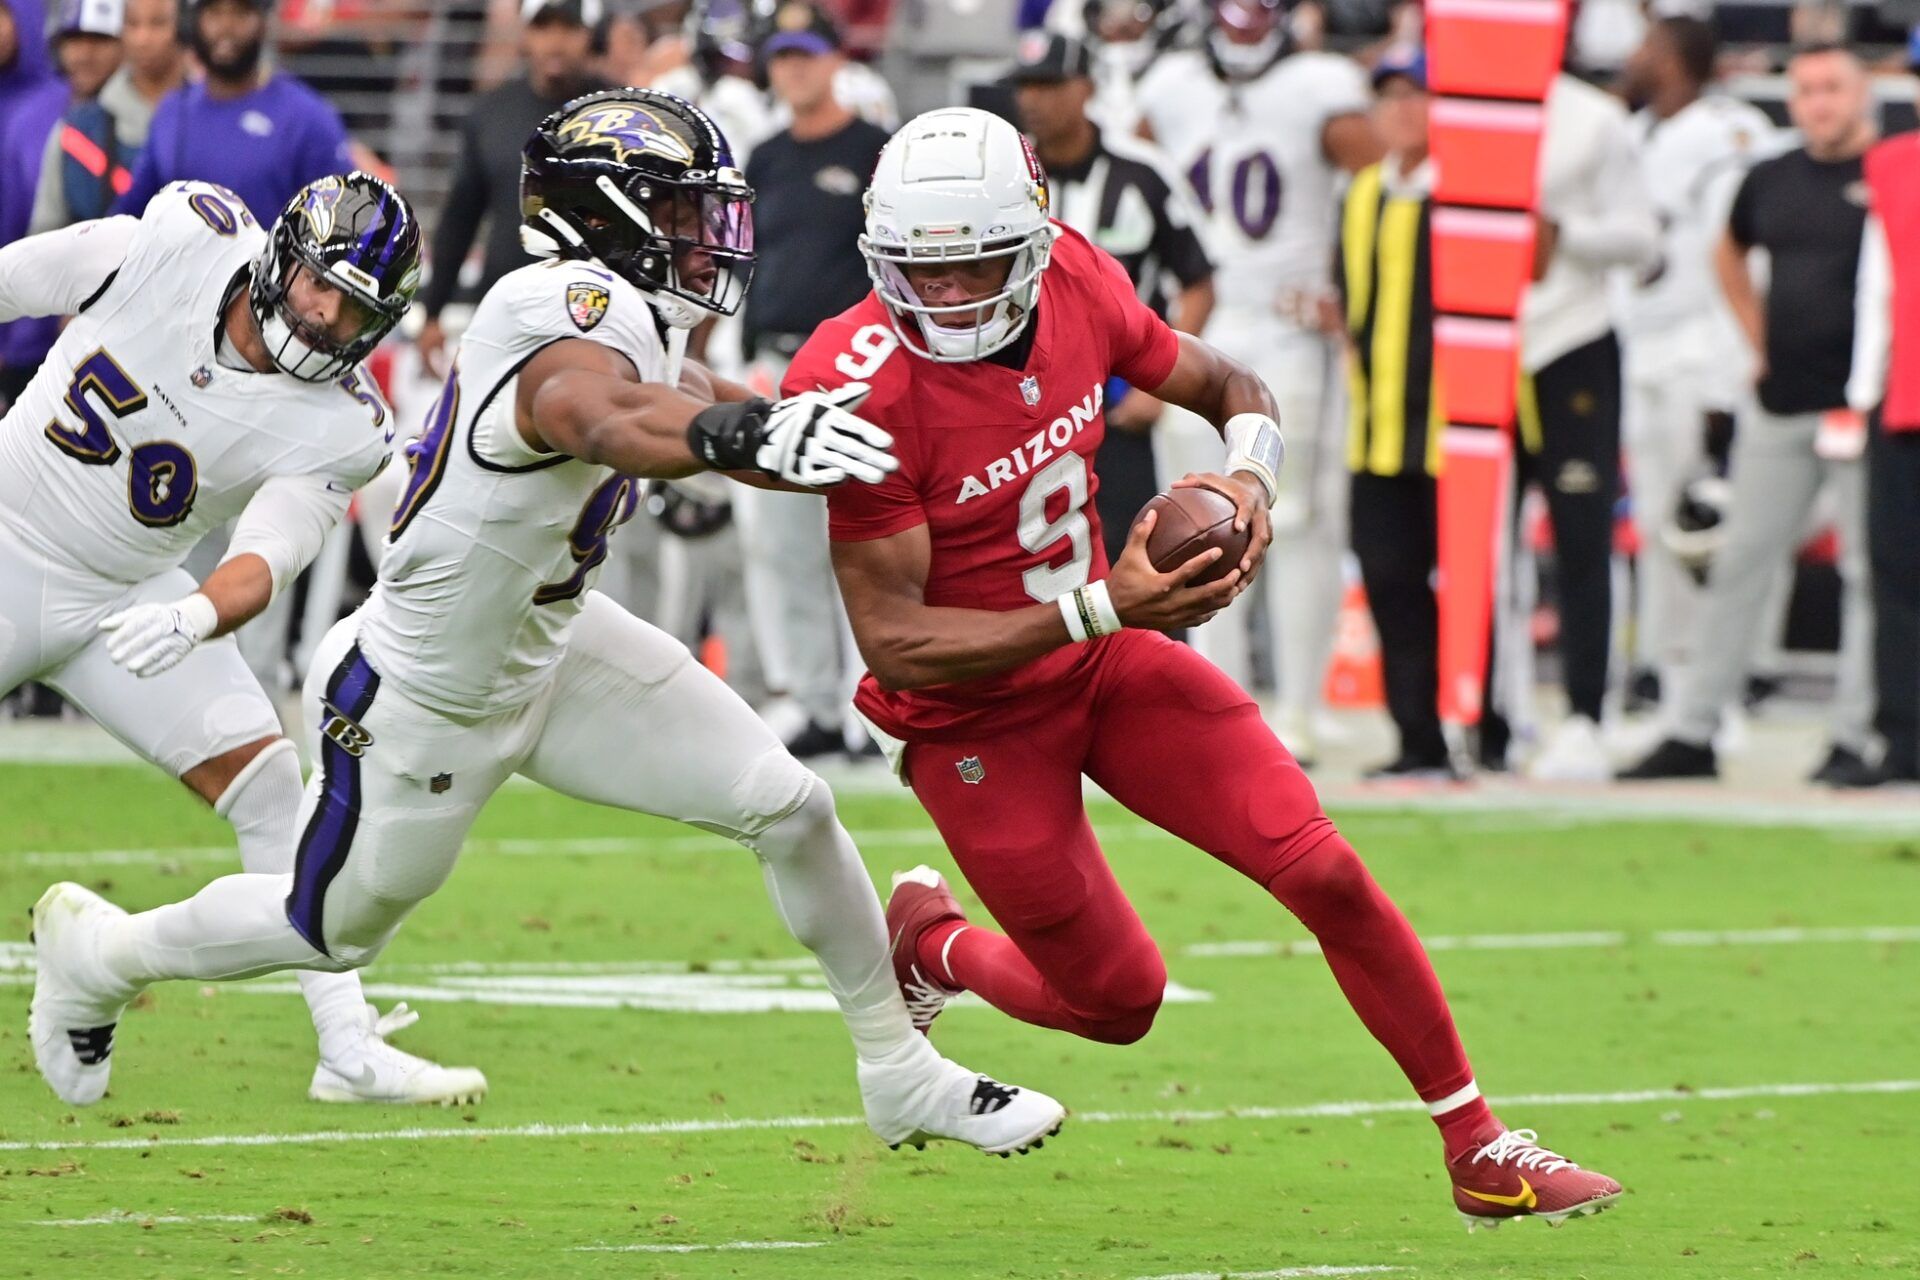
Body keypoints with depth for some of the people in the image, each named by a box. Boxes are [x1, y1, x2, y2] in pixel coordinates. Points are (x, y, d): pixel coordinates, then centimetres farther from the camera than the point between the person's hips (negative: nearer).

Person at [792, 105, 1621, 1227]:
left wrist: (1251, 479, -17)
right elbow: (895, 645, -26)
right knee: (1117, 1001, 5)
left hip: (1107, 656, 5)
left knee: (1325, 873, -7)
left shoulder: (1074, 286, -12)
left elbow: (1233, 389, 7)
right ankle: (932, 944, 37)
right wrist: (1103, 609, -32)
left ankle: (1479, 1149, 7)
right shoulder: (869, 394, -28)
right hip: (973, 721, -5)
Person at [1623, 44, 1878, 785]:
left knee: (1869, 571, -3)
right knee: (1741, 564, 7)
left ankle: (1853, 737, 1)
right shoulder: (1772, 182, 11)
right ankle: (1694, 733, 11)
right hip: (1780, 404, 5)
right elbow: (1729, 253, 29)